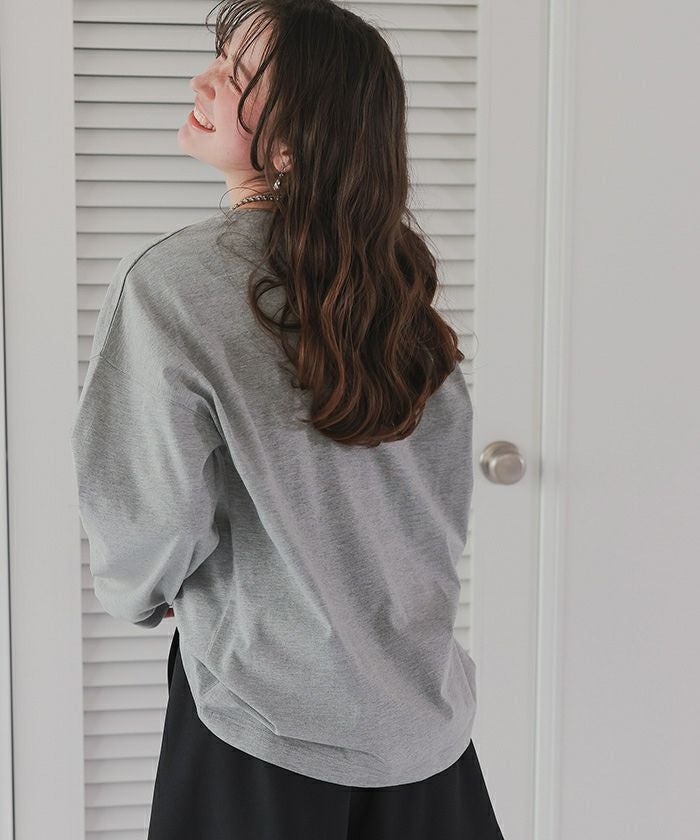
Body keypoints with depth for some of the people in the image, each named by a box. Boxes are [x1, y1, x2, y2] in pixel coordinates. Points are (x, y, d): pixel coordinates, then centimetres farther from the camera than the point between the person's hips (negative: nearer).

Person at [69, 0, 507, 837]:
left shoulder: (168, 280, -22)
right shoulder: (392, 266, -3)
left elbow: (150, 525, -17)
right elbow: (449, 493, 5)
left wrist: (138, 597, 4)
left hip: (269, 727, -5)